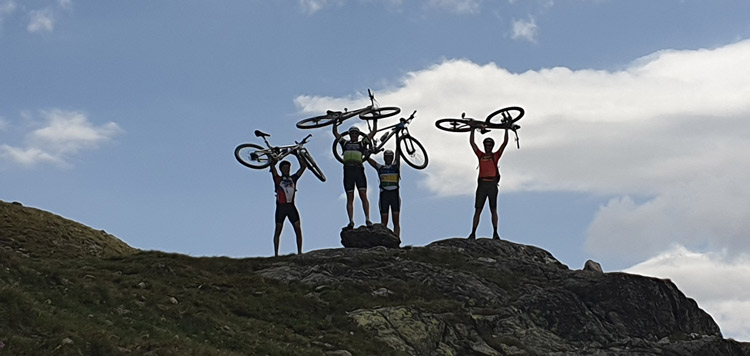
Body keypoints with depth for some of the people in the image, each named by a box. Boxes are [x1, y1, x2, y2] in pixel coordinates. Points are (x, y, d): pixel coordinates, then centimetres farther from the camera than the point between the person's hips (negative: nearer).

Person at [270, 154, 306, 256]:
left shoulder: (293, 179, 15)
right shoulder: (278, 179, 6)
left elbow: (303, 166, 15)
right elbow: (272, 166, -6)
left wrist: (297, 155, 12)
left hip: (291, 206, 3)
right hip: (281, 206, -3)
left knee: (298, 229, -5)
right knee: (278, 230, 2)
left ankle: (299, 252, -1)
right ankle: (276, 254, 4)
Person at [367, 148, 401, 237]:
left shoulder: (396, 166, 12)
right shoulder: (380, 168, 13)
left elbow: (398, 155, 3)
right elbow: (369, 159, 9)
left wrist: (397, 142, -4)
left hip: (395, 194, 0)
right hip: (384, 195, 0)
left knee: (396, 221, -3)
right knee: (384, 222, -3)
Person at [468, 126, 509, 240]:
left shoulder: (496, 155, 13)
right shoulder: (480, 155, 17)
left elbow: (505, 143, 8)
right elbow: (472, 142, 17)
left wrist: (506, 129, 7)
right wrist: (473, 129, 15)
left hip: (492, 185, -1)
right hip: (482, 184, 1)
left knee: (493, 210, -3)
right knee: (478, 210, -1)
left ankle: (495, 233, -4)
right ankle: (473, 233, -4)